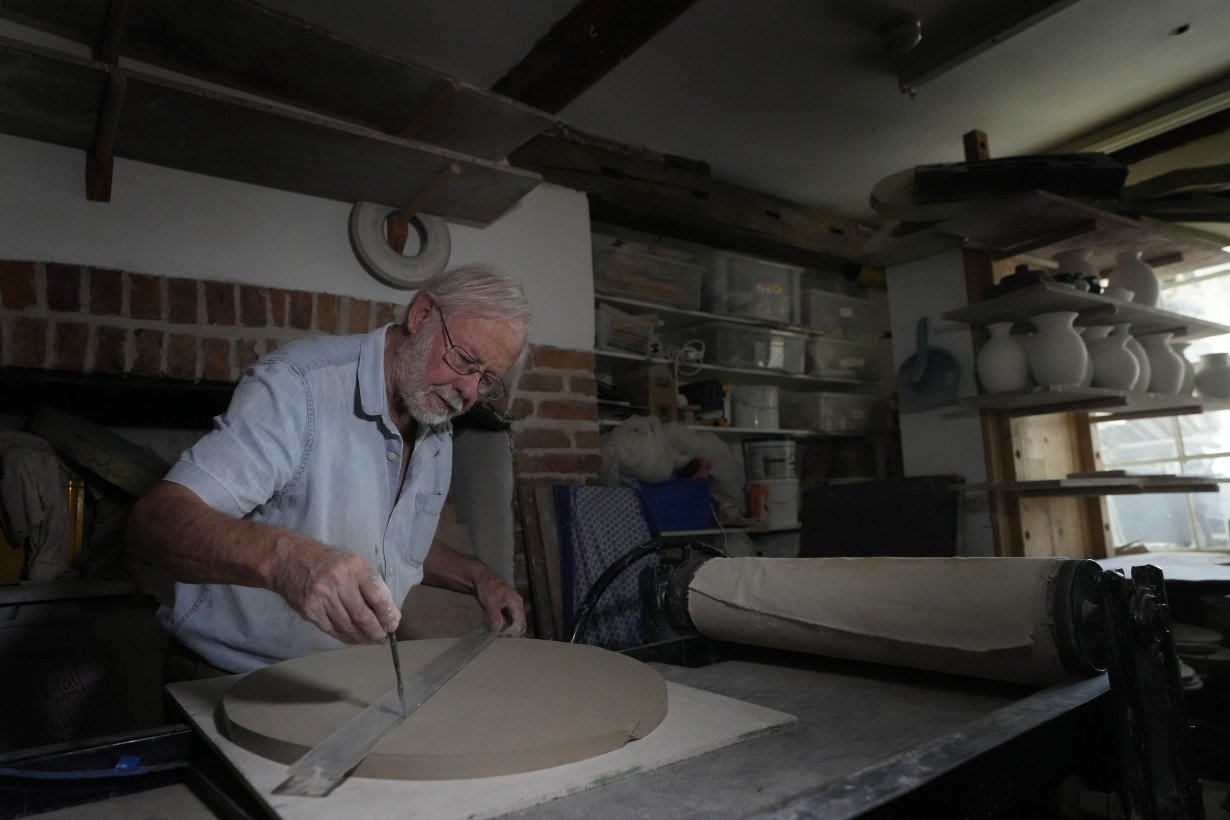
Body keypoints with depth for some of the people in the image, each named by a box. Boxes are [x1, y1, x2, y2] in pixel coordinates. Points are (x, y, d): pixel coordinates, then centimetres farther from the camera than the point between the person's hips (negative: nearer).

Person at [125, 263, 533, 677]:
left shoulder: (437, 434, 4)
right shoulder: (298, 385, -21)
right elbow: (151, 521, -29)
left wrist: (477, 576, 1)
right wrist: (283, 558, -46)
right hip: (236, 688, -4)